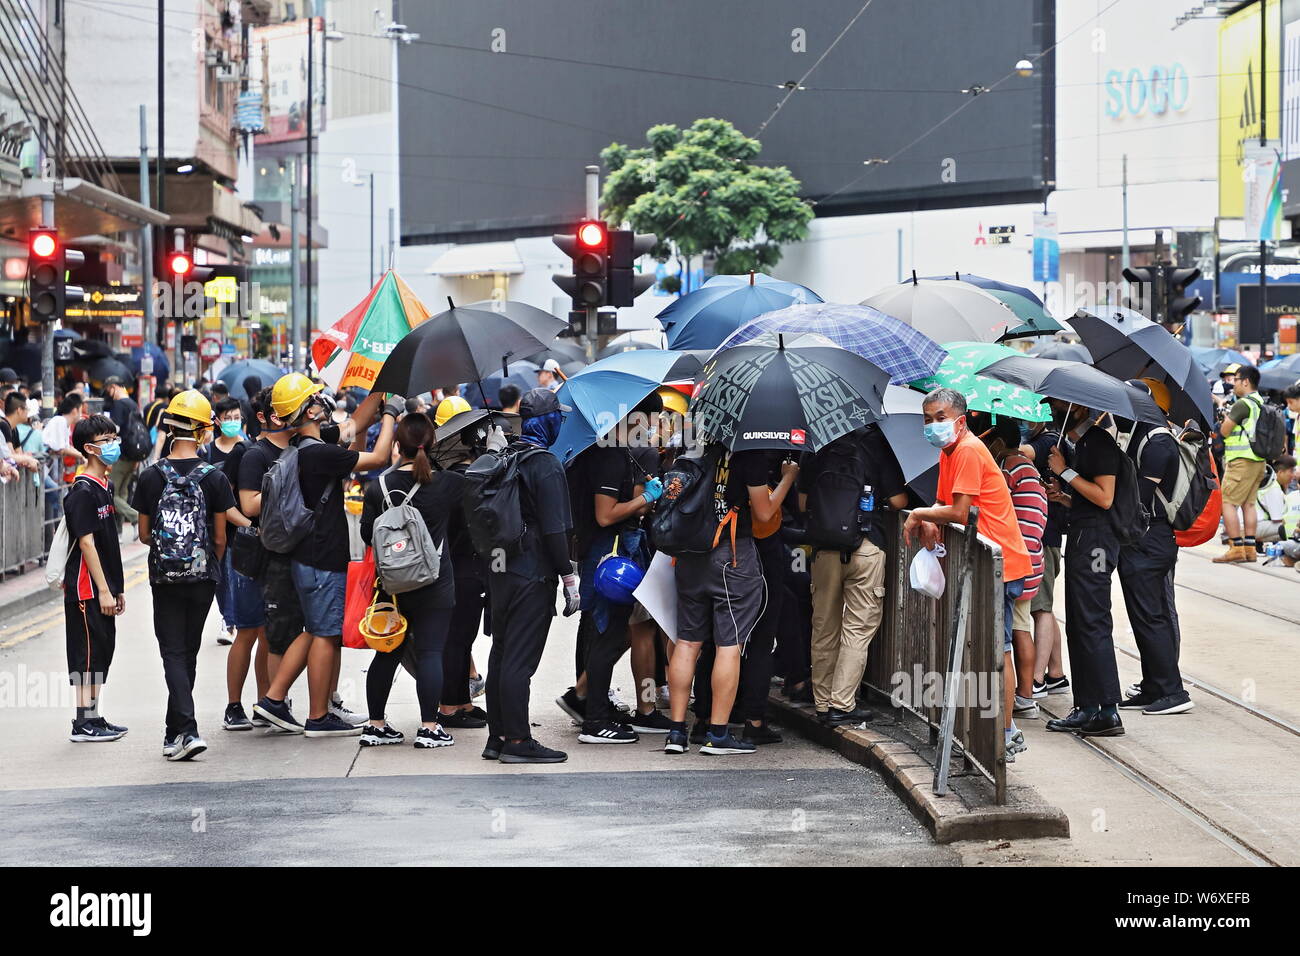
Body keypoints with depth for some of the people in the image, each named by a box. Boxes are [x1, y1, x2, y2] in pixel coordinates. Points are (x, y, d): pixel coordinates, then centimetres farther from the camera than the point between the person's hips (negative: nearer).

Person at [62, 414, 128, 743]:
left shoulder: (104, 487, 14)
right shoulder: (83, 490, -14)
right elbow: (86, 543, -18)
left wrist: (117, 588, 19)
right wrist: (103, 590, -20)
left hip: (102, 588, 9)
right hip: (87, 588, -9)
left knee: (102, 652, 12)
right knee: (88, 653, -5)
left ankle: (93, 718, 18)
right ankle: (84, 724, -1)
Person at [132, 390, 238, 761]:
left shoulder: (151, 476, -5)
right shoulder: (214, 478, -7)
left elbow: (144, 534, 2)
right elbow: (219, 539, -2)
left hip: (164, 577, -1)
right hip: (202, 577, 1)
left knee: (174, 654, 1)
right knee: (188, 652, 14)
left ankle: (186, 730, -16)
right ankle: (176, 732, 23)